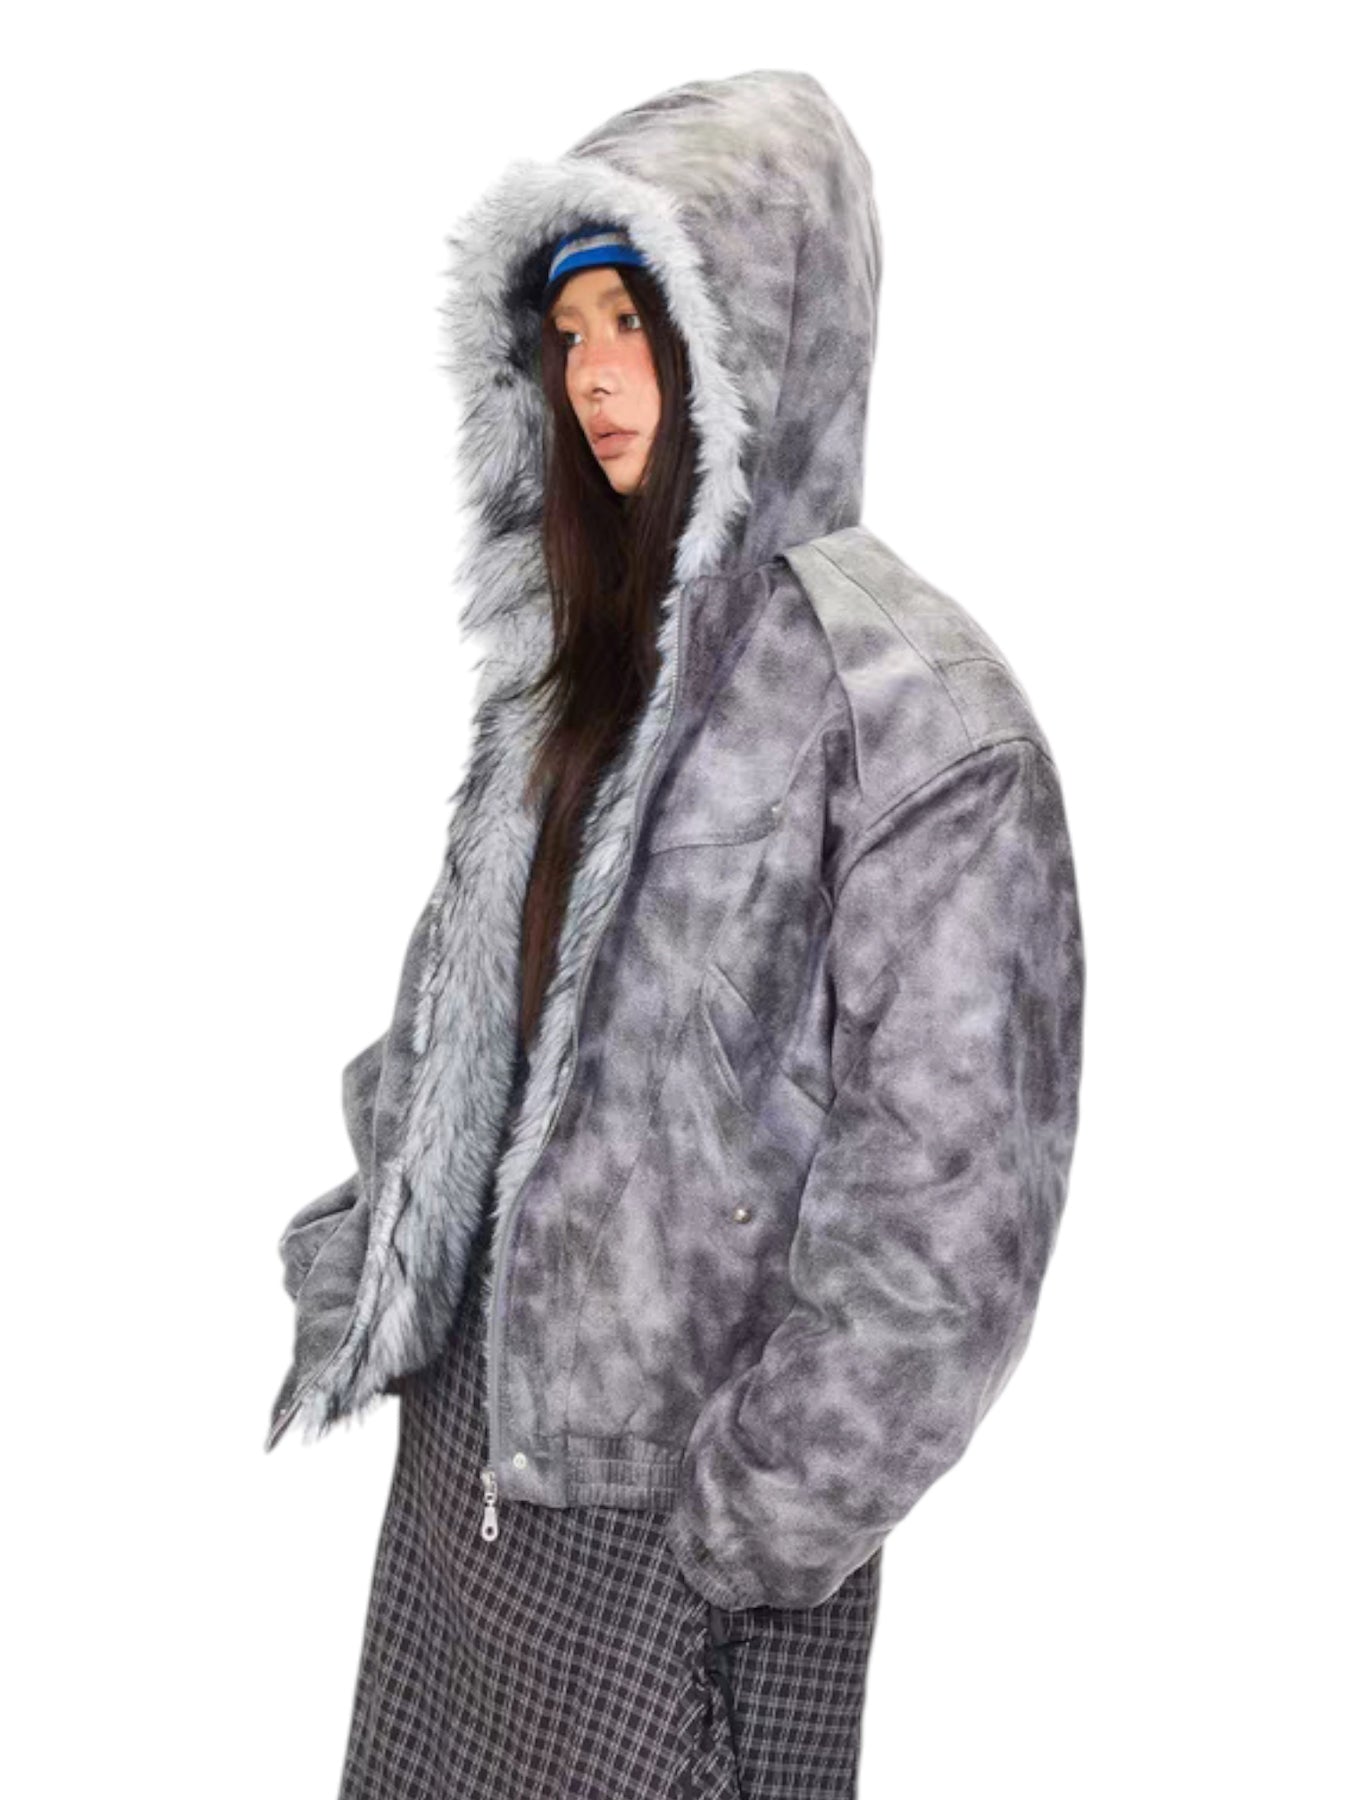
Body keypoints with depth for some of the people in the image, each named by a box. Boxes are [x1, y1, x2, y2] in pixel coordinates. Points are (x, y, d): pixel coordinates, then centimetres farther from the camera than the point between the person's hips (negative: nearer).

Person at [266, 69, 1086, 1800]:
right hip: (476, 1390, 7)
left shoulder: (906, 702, -16)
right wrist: (372, 1283, 9)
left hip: (671, 1462, -6)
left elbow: (943, 1182, -18)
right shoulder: (579, 651, 6)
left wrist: (764, 1507, -15)